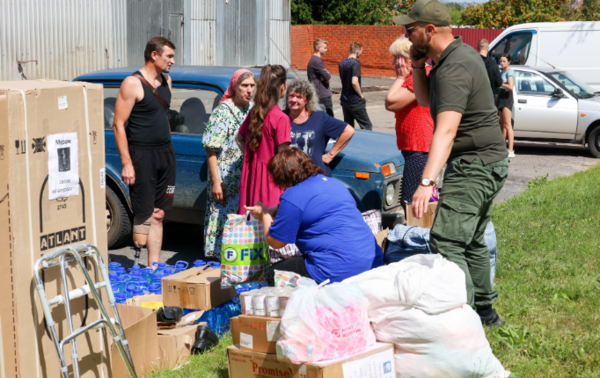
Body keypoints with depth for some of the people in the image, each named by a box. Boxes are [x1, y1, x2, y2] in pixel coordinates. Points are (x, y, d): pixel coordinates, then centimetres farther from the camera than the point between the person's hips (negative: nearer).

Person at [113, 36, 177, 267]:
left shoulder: (166, 81, 13)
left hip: (165, 152, 7)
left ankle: (154, 266, 14)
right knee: (144, 214, -5)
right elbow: (118, 124, -13)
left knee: (158, 214, 9)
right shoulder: (132, 84, -11)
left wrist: (167, 149, 17)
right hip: (141, 154, -7)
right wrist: (126, 163, -19)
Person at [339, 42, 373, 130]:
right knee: (367, 126, -1)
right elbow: (354, 82, -26)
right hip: (355, 101, -8)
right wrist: (361, 95, -12)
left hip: (344, 99, 8)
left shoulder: (342, 63, 9)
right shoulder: (355, 62, -16)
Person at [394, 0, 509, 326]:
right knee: (472, 241, 21)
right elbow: (425, 100, 18)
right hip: (488, 163, 11)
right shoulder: (461, 53, 10)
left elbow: (446, 130, -35)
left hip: (474, 167, -11)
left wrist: (427, 182, -44)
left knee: (446, 243, -16)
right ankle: (485, 310, 32)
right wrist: (418, 65, 1)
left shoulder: (454, 69, -23)